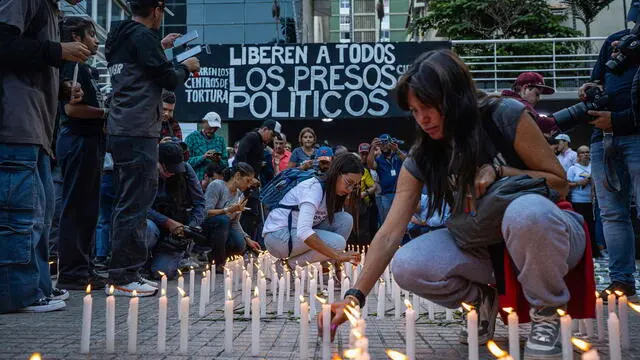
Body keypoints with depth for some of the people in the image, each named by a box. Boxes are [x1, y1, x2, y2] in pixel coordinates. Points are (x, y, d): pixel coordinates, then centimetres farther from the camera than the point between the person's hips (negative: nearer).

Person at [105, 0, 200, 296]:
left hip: (119, 131, 10)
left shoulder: (118, 37, 19)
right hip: (139, 131, -10)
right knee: (136, 203, -7)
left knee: (128, 201, 14)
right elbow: (168, 79, -9)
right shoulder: (144, 36, -8)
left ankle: (123, 273, 18)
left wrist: (160, 47, 34)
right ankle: (122, 277, -4)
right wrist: (187, 67, 10)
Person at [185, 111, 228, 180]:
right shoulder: (192, 137, 4)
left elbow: (225, 163, 11)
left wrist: (219, 161, -9)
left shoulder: (220, 140, 14)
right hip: (197, 179, -3)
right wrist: (203, 157, -17)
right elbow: (186, 161, -5)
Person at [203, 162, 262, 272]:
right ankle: (218, 264, -22)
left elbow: (235, 222, 8)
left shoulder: (239, 195, 5)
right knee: (223, 220, -37)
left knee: (240, 245, -25)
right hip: (205, 229, -6)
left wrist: (247, 239, -4)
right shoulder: (216, 185, -17)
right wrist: (229, 210, -31)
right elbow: (206, 212, -24)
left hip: (223, 230, 6)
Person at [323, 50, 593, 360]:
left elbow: (559, 184, -7)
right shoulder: (421, 159, -7)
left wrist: (498, 172, -22)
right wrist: (355, 296, -24)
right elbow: (389, 234, -14)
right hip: (485, 246, 3)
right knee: (408, 266, -24)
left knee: (527, 210, -40)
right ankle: (483, 299, 7)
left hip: (544, 232, -3)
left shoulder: (506, 117, -16)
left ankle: (546, 312, -11)